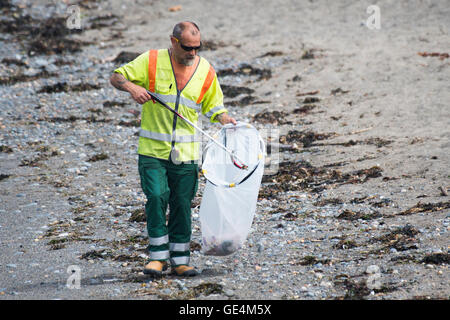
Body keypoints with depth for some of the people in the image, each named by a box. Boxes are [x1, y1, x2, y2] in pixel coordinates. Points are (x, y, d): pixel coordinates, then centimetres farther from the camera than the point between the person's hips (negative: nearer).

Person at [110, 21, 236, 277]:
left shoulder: (206, 71, 4)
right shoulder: (152, 61, -3)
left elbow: (213, 107, 13)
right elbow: (116, 77, 1)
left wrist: (225, 119, -8)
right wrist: (132, 87, -20)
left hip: (186, 151, 2)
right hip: (153, 150, -2)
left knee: (182, 204, 5)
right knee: (157, 197, -13)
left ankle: (180, 260, 14)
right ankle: (158, 256, -3)